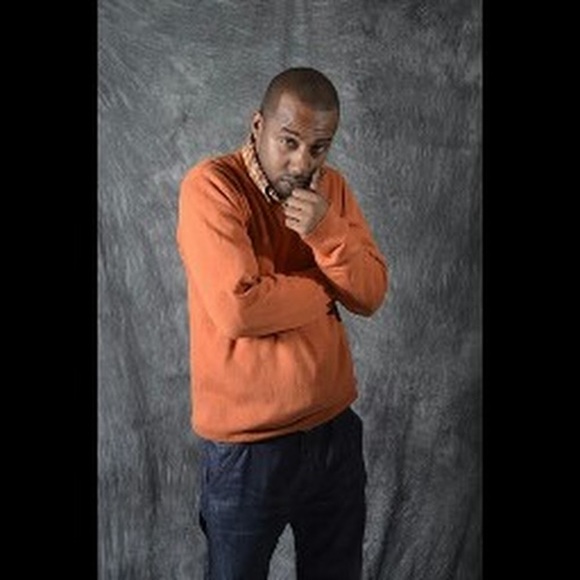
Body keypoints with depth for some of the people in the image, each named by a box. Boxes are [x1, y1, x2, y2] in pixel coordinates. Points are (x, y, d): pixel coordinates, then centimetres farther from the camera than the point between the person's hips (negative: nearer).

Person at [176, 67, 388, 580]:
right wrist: (326, 286, -10)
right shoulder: (211, 187, -15)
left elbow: (371, 295, -1)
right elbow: (238, 309, -27)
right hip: (247, 445, -5)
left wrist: (326, 233, -20)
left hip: (336, 427, 6)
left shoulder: (330, 186, 3)